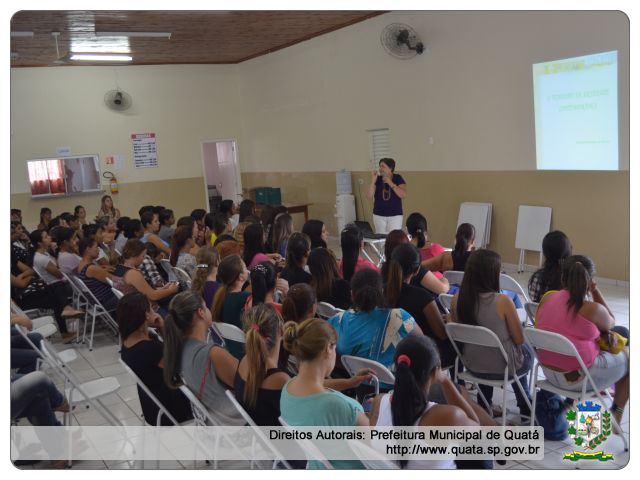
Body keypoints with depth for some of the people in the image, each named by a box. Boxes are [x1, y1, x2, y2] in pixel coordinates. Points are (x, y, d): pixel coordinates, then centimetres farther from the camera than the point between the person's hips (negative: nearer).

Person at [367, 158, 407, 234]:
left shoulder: (398, 178, -2)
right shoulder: (377, 179, 3)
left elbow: (403, 195, -14)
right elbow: (370, 196, -4)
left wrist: (390, 183, -18)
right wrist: (373, 181, -13)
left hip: (395, 215, -2)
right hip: (379, 215, 2)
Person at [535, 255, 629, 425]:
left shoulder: (547, 298, -6)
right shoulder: (592, 309, -22)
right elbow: (610, 324, 1)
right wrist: (595, 291, -4)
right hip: (579, 377, -6)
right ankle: (616, 413, 31)